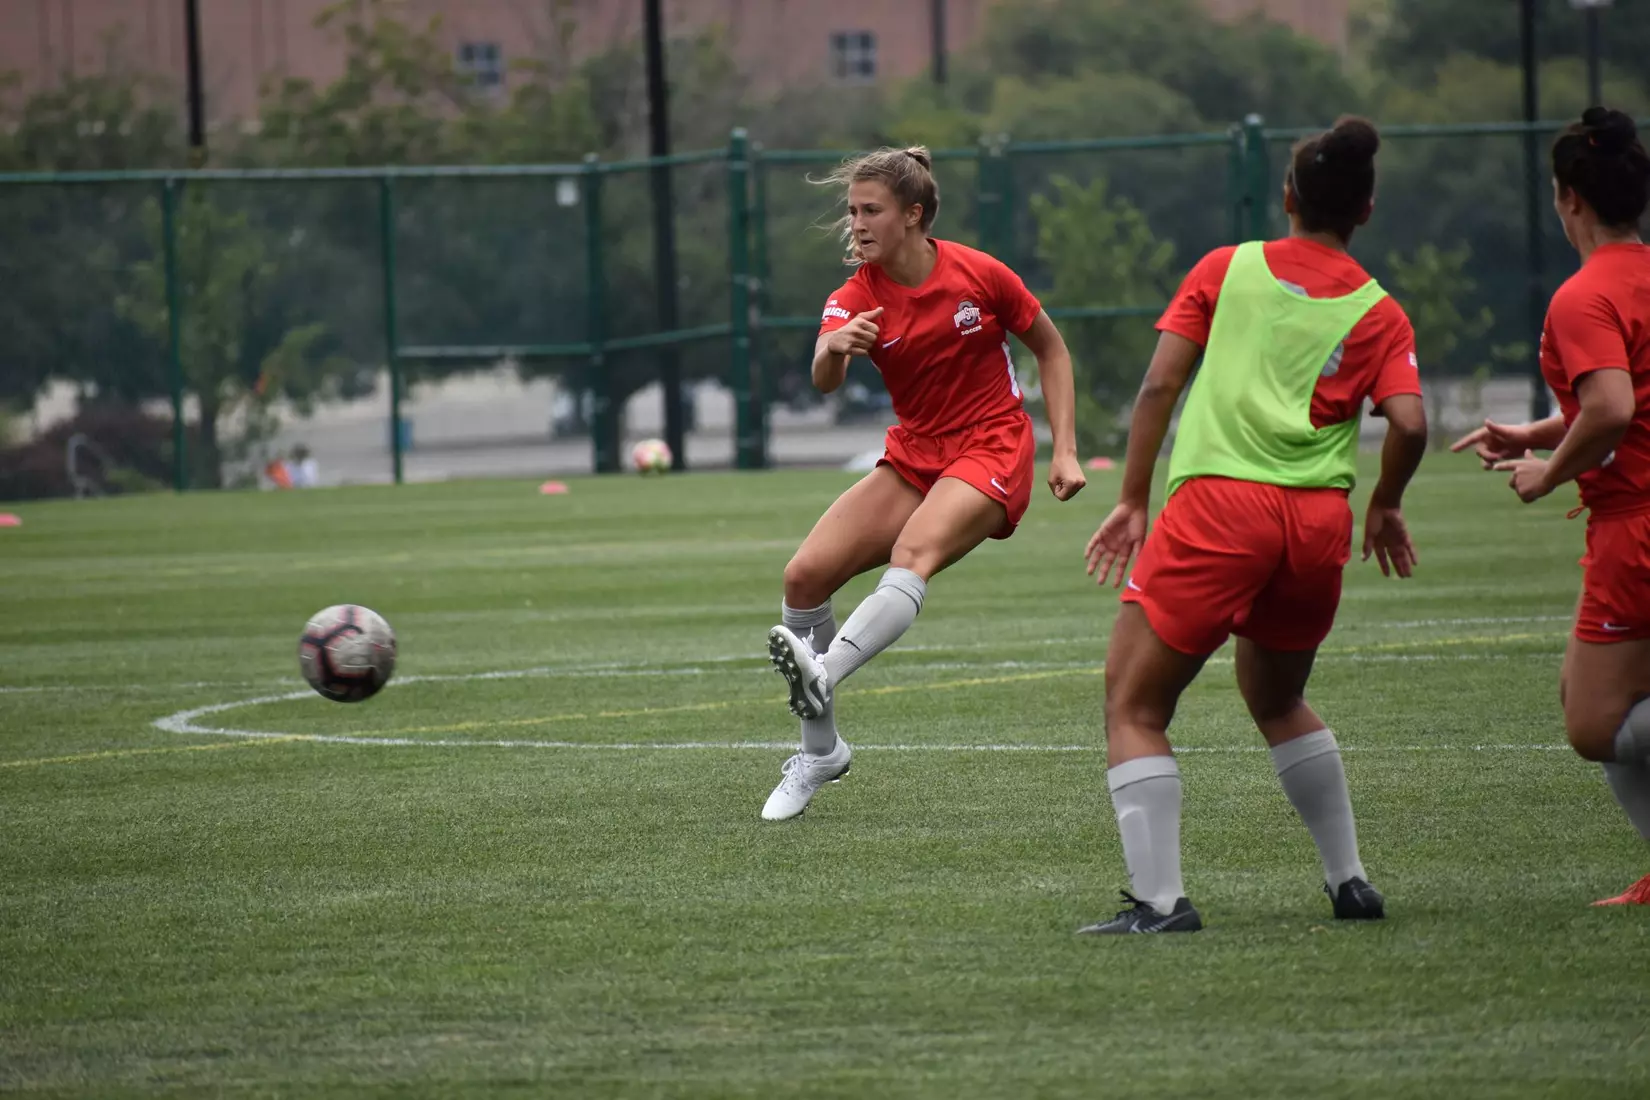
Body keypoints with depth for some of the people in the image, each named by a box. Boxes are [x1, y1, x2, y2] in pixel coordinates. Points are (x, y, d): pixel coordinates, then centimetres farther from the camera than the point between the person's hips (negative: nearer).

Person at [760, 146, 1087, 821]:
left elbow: (1050, 347, 4)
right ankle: (820, 750, 9)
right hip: (913, 455, 5)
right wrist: (833, 348, -52)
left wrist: (1065, 451, -4)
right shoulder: (855, 299, -6)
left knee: (913, 553, -34)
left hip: (991, 450, -5)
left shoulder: (978, 275, -11)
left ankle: (823, 674, -55)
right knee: (805, 575, -6)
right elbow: (824, 379, -27)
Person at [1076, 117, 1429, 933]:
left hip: (1218, 503, -4)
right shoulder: (1378, 313, 10)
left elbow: (1159, 385, 2)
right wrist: (1385, 508, 15)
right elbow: (1409, 423, -3)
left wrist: (1133, 502, 5)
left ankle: (1159, 898, -13)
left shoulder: (1226, 269, 9)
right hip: (1318, 524, 4)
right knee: (1278, 701, 27)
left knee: (1134, 708, 1)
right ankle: (1350, 882, 26)